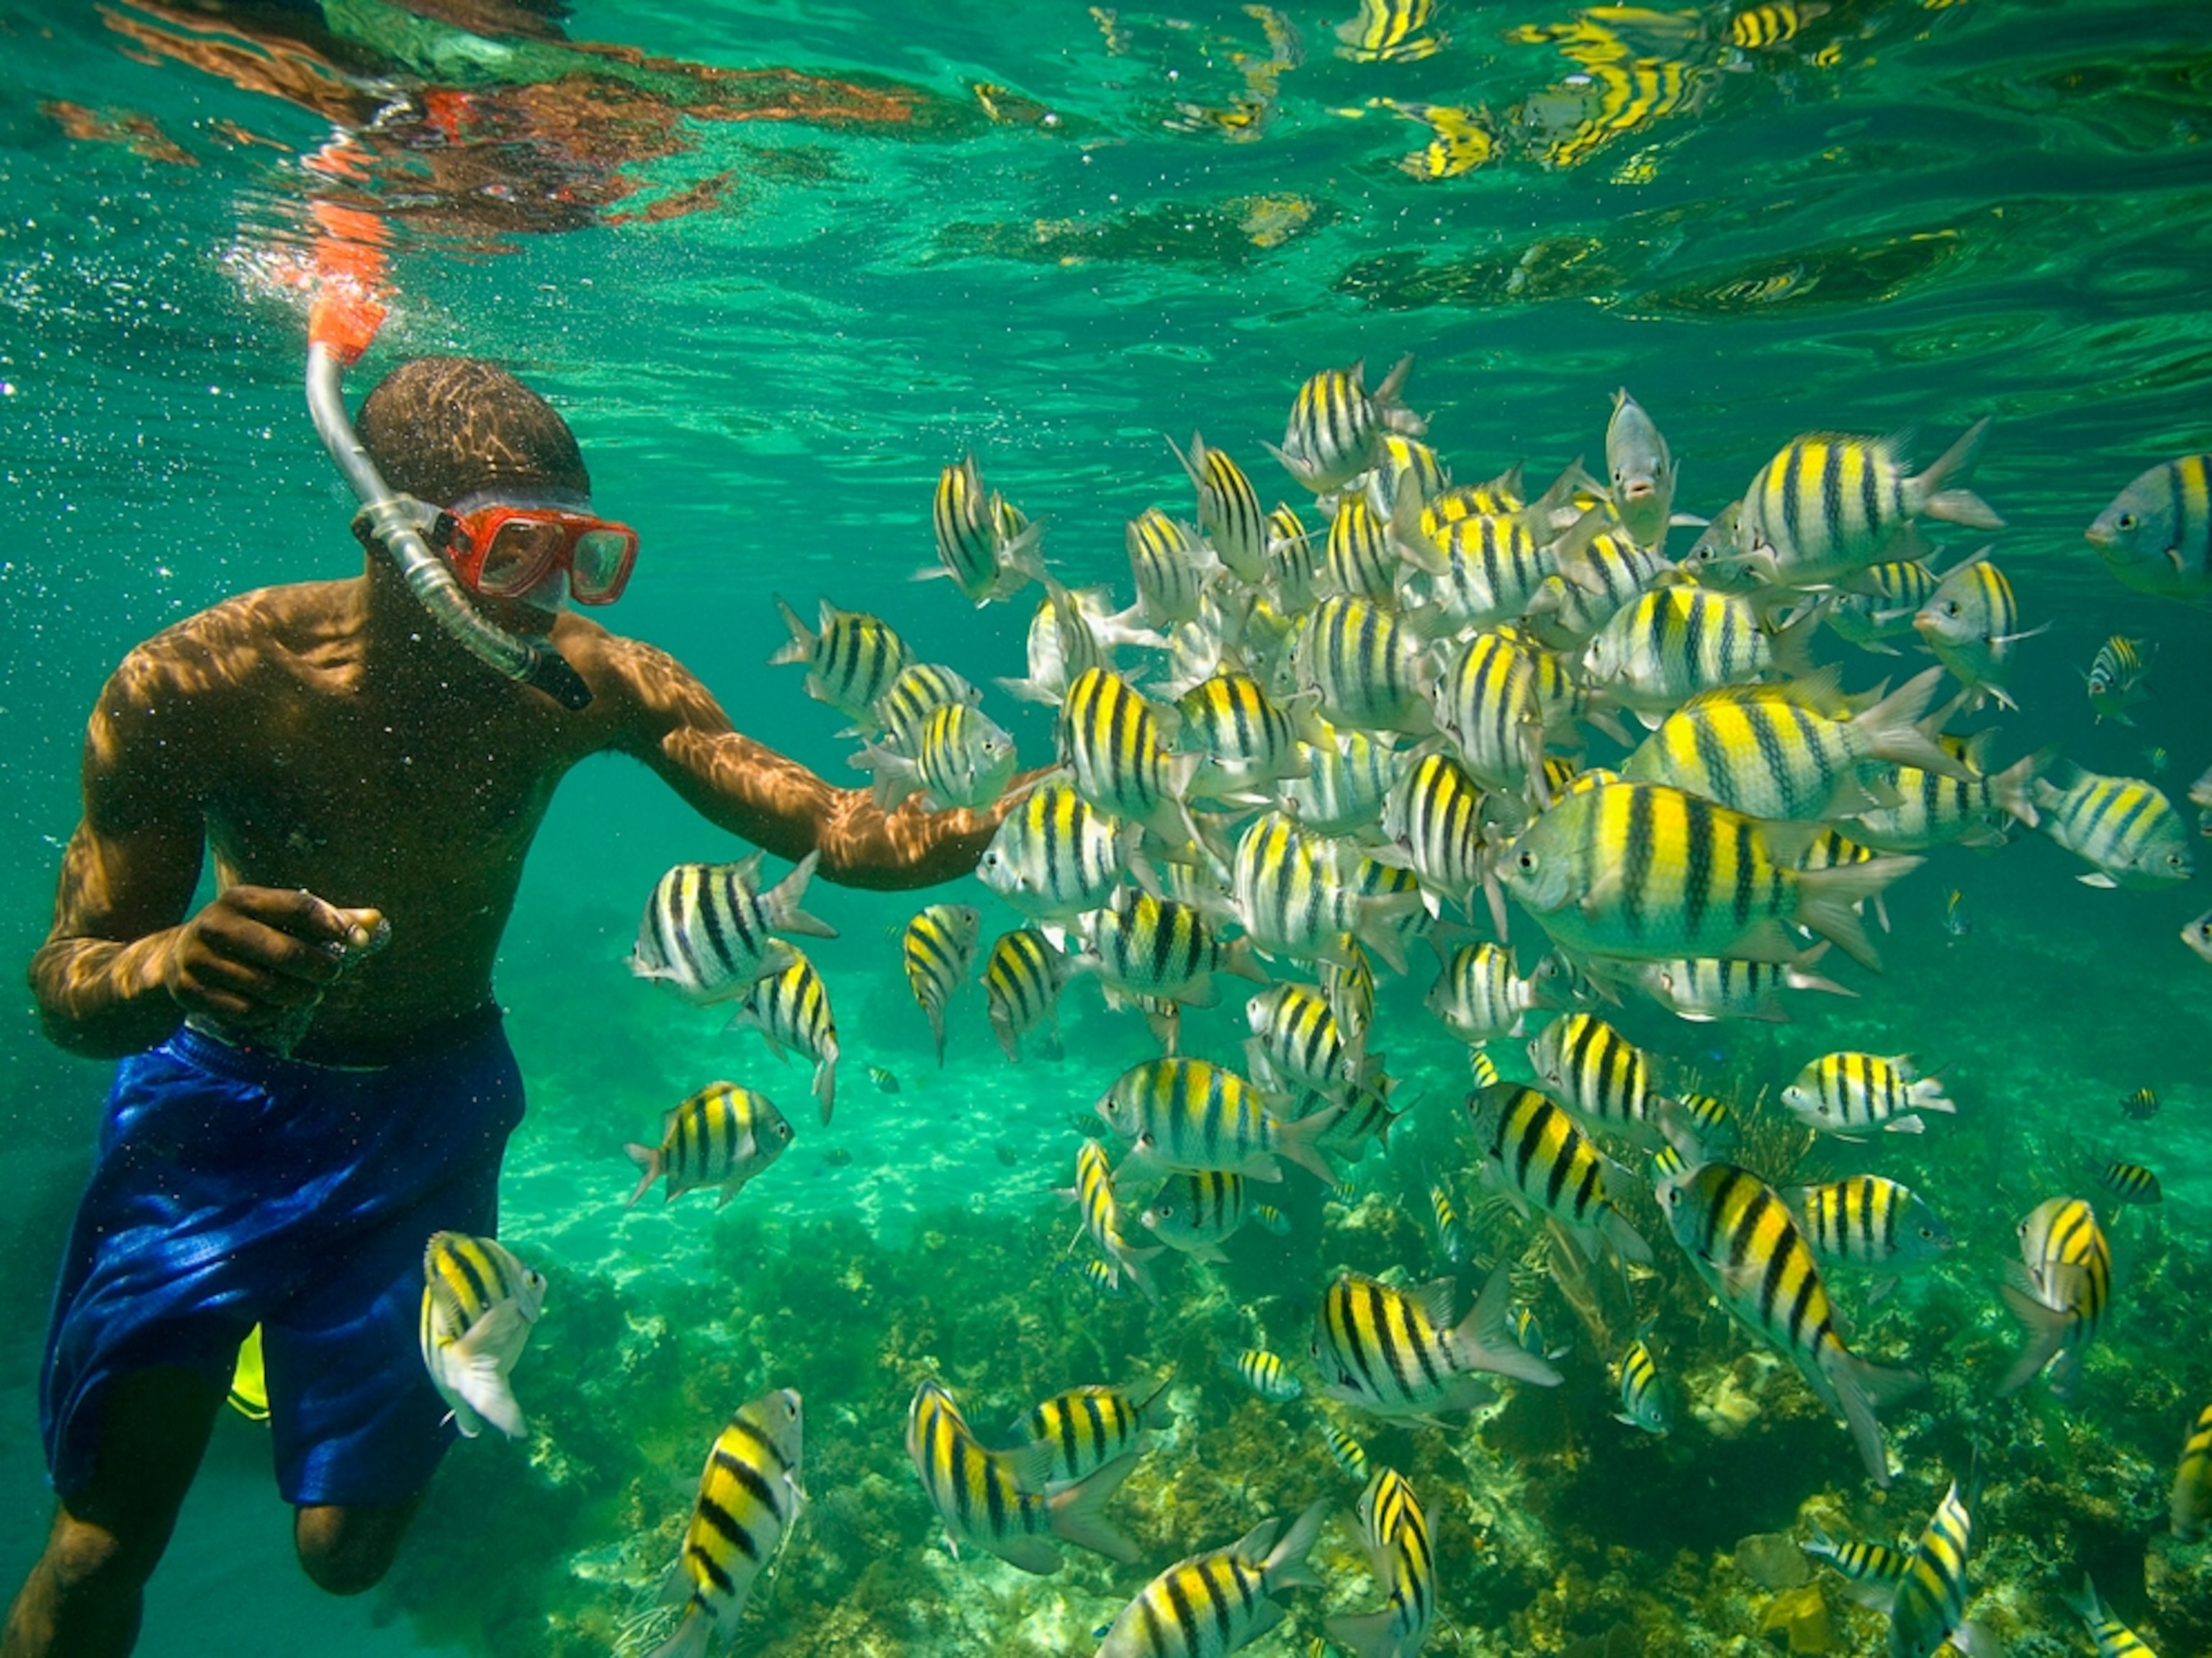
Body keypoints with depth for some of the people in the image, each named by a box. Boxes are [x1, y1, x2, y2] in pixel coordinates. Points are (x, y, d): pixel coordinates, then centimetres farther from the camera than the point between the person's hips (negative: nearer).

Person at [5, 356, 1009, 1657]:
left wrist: (1002, 826, -44)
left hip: (436, 1104, 2)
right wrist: (178, 963, -43)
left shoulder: (592, 684, -19)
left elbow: (831, 825, -23)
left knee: (349, 1546, 12)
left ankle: (316, 1348, 44)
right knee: (105, 1544, -6)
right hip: (219, 1101, -1)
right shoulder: (200, 686, -23)